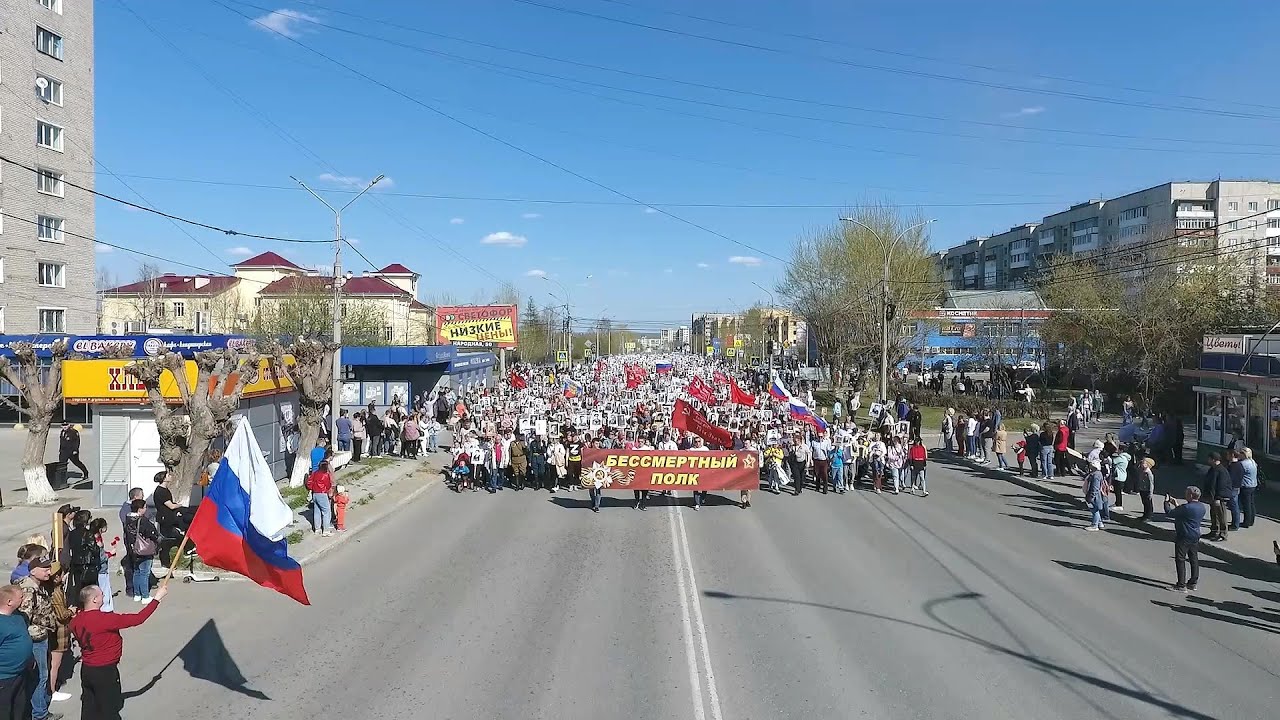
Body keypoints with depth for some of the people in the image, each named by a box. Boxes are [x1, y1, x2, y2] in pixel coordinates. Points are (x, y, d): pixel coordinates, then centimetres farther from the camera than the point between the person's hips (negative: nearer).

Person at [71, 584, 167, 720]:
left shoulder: (75, 621, -3)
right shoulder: (105, 619, -27)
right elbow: (138, 619, -25)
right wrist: (157, 598, -17)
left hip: (86, 669, 7)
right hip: (105, 672, -7)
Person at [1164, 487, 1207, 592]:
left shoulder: (1186, 507, -24)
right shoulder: (1201, 507, 4)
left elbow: (1169, 513, -16)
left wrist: (1166, 502, -1)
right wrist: (1176, 504, 20)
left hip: (1183, 537, -9)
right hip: (1195, 537, 9)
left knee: (1180, 560, -2)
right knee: (1194, 559, 15)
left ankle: (1181, 585, 0)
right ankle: (1193, 583, 23)